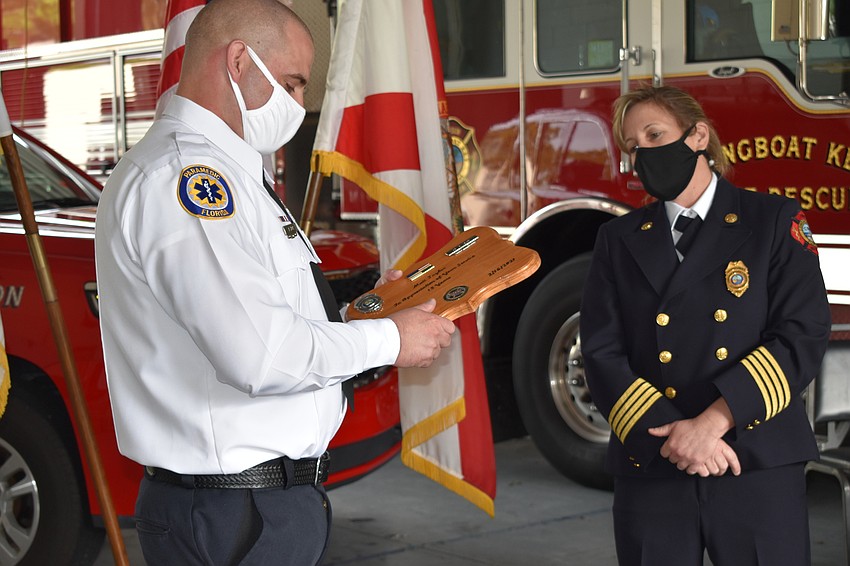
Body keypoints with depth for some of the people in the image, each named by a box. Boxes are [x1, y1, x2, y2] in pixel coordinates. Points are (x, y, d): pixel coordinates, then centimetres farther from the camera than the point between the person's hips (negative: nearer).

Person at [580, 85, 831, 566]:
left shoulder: (775, 221, 4)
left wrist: (713, 422, -16)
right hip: (650, 470, 2)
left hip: (760, 469, -2)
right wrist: (669, 435, -13)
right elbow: (603, 353, 2)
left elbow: (803, 337, -6)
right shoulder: (619, 240, 11)